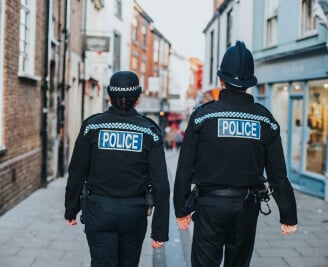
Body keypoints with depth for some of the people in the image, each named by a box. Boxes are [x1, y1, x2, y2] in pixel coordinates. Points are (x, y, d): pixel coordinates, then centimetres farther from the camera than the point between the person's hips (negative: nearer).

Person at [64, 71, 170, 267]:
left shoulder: (92, 126, -5)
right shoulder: (149, 131, -5)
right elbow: (161, 184, -9)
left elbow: (77, 174, -1)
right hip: (135, 213, 1)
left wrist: (71, 210, 13)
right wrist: (160, 230, -4)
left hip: (99, 210, -1)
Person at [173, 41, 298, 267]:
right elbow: (278, 174, 1)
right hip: (247, 206, 3)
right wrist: (288, 216, 9)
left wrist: (181, 209, 2)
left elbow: (185, 168, -5)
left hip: (209, 205, -2)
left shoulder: (203, 114, -6)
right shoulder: (265, 119, 1)